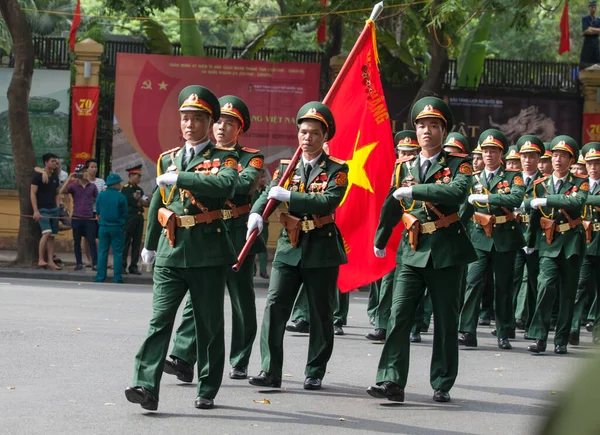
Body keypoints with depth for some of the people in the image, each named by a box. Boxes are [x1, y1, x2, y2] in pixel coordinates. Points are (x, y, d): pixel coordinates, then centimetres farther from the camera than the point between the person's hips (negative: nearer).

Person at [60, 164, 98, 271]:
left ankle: (95, 263, -3)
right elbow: (62, 191, -14)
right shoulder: (73, 186, 1)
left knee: (92, 242, -3)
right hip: (76, 218, 0)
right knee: (77, 242, 7)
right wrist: (69, 179, -19)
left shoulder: (92, 186, 6)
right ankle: (79, 263, 15)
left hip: (90, 218, 0)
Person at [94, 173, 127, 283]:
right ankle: (117, 278, 3)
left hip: (103, 227, 3)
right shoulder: (121, 197, -11)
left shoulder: (100, 195, -1)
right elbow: (125, 214, -3)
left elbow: (97, 212, 6)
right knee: (117, 253, 3)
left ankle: (100, 277, 8)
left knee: (102, 252, 9)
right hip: (117, 228, -3)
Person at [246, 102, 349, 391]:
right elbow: (268, 194, -3)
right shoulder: (286, 167, 10)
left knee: (321, 314, 4)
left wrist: (289, 196, -23)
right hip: (289, 248, 3)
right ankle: (270, 371, -5)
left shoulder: (337, 170, -1)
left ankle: (315, 373, 15)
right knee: (274, 306, -7)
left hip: (322, 250, -2)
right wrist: (256, 213, -25)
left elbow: (328, 202, -17)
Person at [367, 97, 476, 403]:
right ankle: (392, 382, -12)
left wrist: (413, 190, -21)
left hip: (446, 251, -2)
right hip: (411, 252, 3)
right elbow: (391, 207, 23)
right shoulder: (405, 168, 11)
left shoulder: (458, 164, 0)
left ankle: (442, 385, 13)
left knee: (446, 321, 4)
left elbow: (457, 192, -22)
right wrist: (380, 241, 32)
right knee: (399, 316, -9)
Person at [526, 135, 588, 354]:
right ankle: (539, 337, -17)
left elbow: (578, 201, -21)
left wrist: (547, 200, -25)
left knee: (567, 292, 3)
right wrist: (530, 242, 19)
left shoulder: (580, 183, 1)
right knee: (546, 285, -17)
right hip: (548, 242, 0)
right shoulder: (540, 185, 8)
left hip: (572, 243, 0)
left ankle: (561, 340, 11)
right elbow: (534, 215, 17)